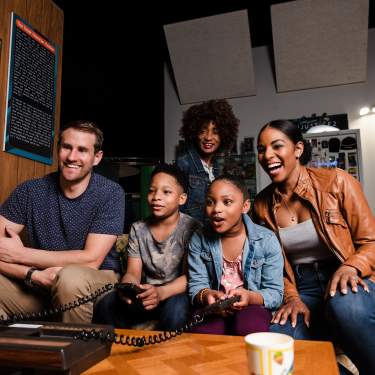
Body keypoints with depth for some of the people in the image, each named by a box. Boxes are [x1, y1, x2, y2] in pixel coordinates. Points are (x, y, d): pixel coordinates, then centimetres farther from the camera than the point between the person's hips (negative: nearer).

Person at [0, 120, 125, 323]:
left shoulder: (111, 194, -12)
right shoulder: (30, 191, -3)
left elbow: (91, 260, -18)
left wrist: (20, 253, -15)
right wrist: (34, 274, -27)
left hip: (97, 281, -1)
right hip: (41, 283, 2)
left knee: (71, 277, -34)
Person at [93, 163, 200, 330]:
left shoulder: (191, 228, -9)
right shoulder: (138, 229, 4)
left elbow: (189, 276, -14)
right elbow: (133, 273, -2)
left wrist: (161, 292, -32)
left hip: (177, 293, -3)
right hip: (145, 293, 3)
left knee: (176, 309, -35)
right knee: (106, 306, -21)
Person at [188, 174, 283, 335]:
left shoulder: (267, 240, -8)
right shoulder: (199, 240, -2)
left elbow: (275, 293, -5)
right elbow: (196, 285, -1)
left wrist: (250, 297, -27)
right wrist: (206, 295, -26)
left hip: (253, 305, 0)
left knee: (247, 329, -34)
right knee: (202, 332, -32)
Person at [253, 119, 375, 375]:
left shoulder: (335, 181, -6)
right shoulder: (262, 204, 5)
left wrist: (350, 268, -23)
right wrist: (292, 298, -5)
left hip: (348, 283, -2)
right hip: (301, 289, 3)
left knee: (345, 305, -38)